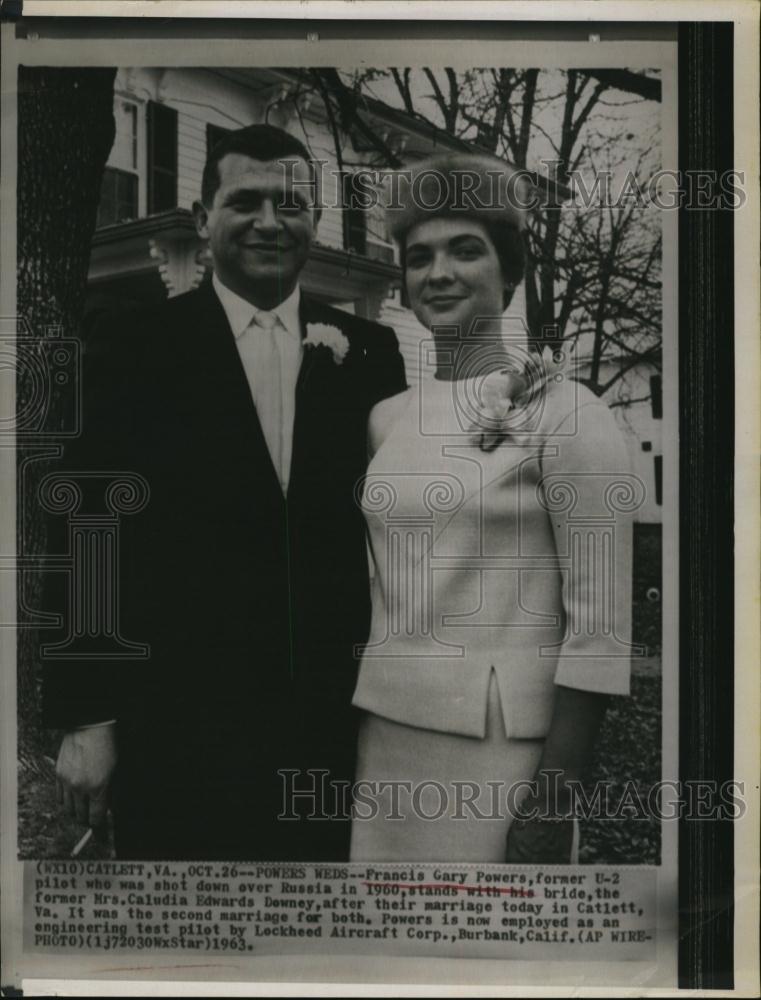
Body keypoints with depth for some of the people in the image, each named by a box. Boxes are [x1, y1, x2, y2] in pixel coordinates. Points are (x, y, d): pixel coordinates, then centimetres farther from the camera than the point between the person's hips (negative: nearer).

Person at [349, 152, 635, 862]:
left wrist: (553, 798, -15)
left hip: (498, 749, -5)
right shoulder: (387, 417, 8)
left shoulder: (563, 411, -8)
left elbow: (600, 621, -12)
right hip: (385, 736, 5)